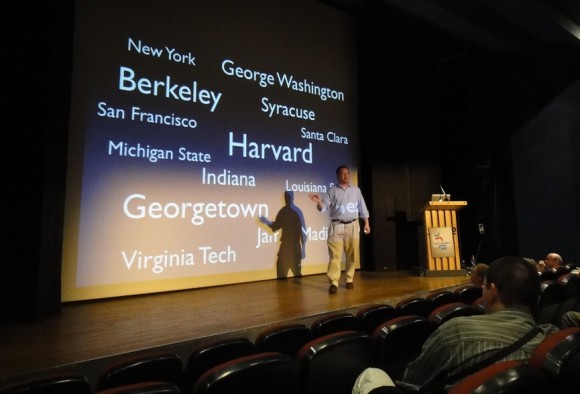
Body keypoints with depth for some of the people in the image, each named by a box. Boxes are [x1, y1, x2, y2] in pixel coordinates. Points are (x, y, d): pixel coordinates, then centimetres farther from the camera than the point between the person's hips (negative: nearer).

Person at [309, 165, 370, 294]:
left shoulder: (356, 190, 11)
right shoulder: (332, 190, 2)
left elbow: (362, 208, 14)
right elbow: (324, 207, -6)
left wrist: (366, 223, 10)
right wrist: (319, 202, -28)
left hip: (353, 226, 3)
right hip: (337, 226, -3)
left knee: (352, 255, 7)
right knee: (335, 255, -8)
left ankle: (349, 279, 21)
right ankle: (334, 282, -5)